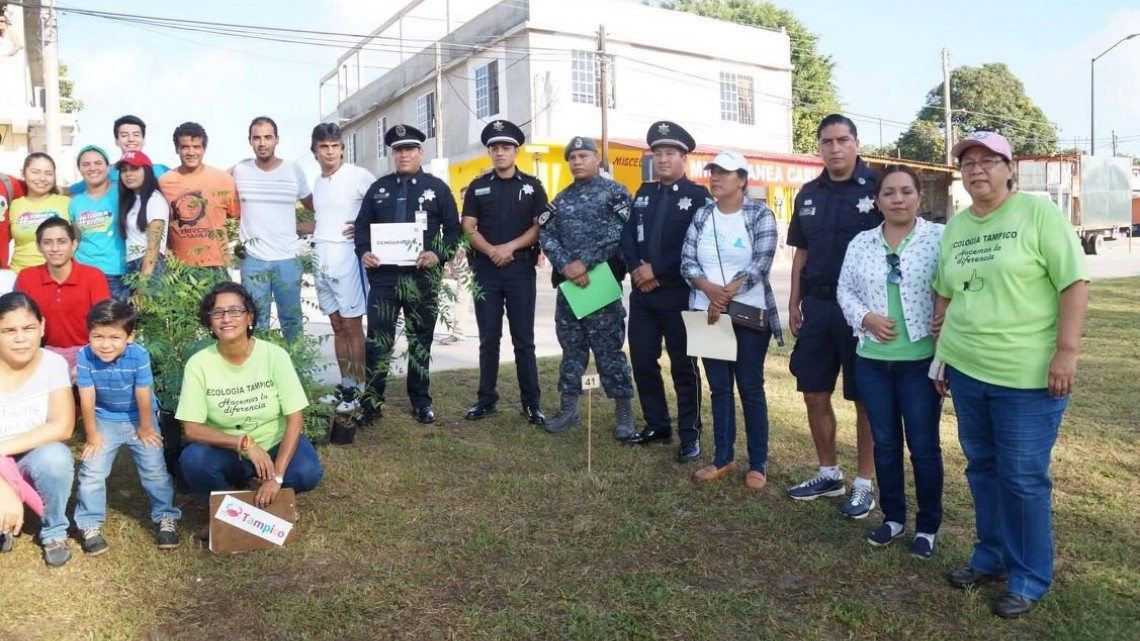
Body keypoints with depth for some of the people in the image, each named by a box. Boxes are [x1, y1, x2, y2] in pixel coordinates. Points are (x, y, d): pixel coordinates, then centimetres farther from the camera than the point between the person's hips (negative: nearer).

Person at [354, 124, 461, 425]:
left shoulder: (437, 188, 6)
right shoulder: (378, 188, 11)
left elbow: (453, 229, 3)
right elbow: (362, 227, 12)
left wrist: (439, 254, -14)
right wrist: (363, 252, -8)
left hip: (423, 277, -1)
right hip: (383, 275, 1)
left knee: (420, 341, 9)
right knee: (377, 342, 0)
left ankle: (421, 402, 21)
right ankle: (372, 403, 10)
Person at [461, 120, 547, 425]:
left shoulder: (532, 186, 6)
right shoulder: (478, 187, 9)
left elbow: (540, 227, 0)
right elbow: (468, 228, 3)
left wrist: (510, 247, -12)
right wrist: (491, 251, -14)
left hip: (521, 269, -1)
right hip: (485, 270, 2)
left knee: (524, 339, 1)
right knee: (489, 338, 6)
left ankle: (531, 402, 7)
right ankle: (486, 398, 15)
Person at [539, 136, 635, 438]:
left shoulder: (615, 192, 0)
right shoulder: (561, 199, 15)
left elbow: (617, 234, -12)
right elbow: (546, 235, 4)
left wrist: (585, 263, -17)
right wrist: (566, 267, -13)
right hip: (567, 283, 5)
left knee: (609, 349, -2)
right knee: (571, 347, 12)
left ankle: (624, 412, 8)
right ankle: (569, 408, 21)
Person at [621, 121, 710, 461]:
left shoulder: (698, 196, -3)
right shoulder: (644, 193, 15)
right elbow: (628, 235, 8)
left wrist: (657, 269, -16)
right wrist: (636, 268, -10)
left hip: (678, 294, -6)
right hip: (642, 293, 6)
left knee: (683, 366, 2)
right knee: (642, 362, 10)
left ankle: (690, 434, 13)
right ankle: (657, 425, 24)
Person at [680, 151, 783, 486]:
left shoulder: (760, 214, -4)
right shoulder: (702, 215, 7)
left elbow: (760, 264, -13)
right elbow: (687, 261, -1)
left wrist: (726, 295, -19)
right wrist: (710, 290, -19)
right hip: (708, 313, 4)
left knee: (750, 387, 3)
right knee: (719, 387, 10)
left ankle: (758, 464, 13)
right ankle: (722, 458, 21)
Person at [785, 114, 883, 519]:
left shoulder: (877, 186, -7)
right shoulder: (808, 194, 9)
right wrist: (794, 303, 10)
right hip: (816, 306, 6)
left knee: (865, 399, 5)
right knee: (814, 395, 11)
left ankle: (864, 483, 18)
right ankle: (829, 474, 28)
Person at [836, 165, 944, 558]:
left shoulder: (940, 238, -5)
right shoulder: (861, 243, 6)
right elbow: (844, 290, 9)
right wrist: (866, 318, -9)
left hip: (921, 361, -3)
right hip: (872, 361, 4)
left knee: (923, 447, 6)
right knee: (885, 443, 14)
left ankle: (928, 526, 23)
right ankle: (893, 517, 30)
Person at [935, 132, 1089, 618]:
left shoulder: (1038, 212, -7)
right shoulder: (955, 227, 10)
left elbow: (1074, 282, -10)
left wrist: (1066, 351, -16)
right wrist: (941, 354, 15)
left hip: (1027, 374, -5)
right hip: (966, 370, 6)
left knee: (1023, 478, 3)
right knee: (982, 468, 16)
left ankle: (1030, 577, 19)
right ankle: (991, 555, 33)